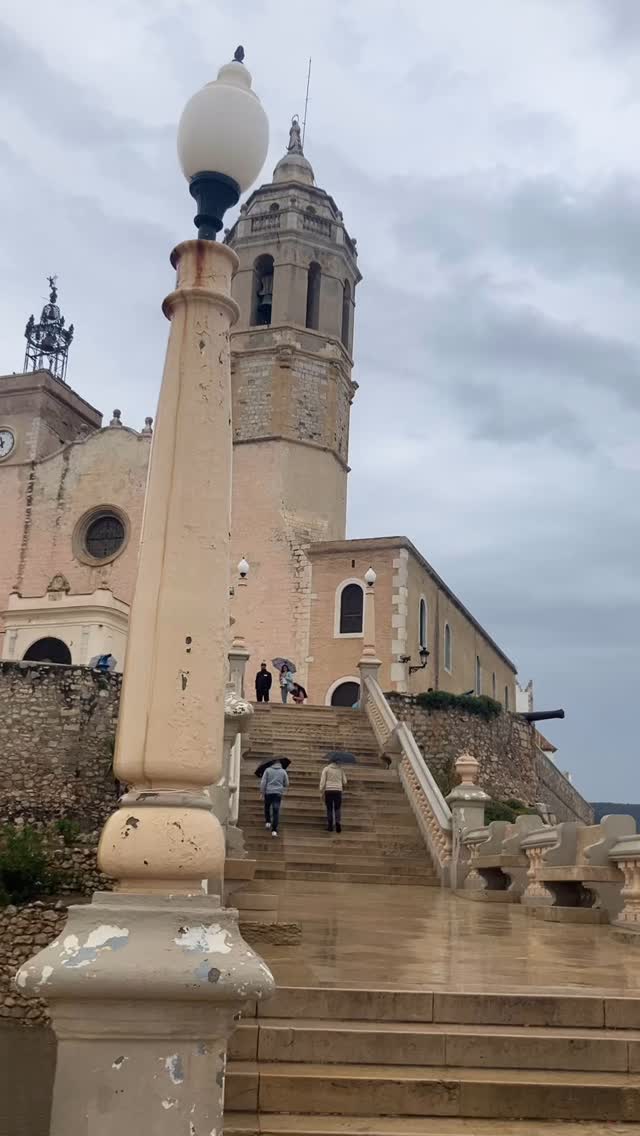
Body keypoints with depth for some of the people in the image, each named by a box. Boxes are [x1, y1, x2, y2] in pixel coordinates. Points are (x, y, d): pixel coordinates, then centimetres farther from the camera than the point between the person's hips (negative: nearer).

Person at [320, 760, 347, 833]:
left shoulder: (326, 769, 0)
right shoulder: (340, 769, 6)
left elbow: (323, 781, -7)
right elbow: (344, 782, 8)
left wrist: (321, 791, -5)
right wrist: (344, 786, 30)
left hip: (328, 791, -1)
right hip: (338, 791, 1)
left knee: (329, 809, 7)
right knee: (337, 808, 8)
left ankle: (330, 826, 5)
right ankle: (338, 822, -14)